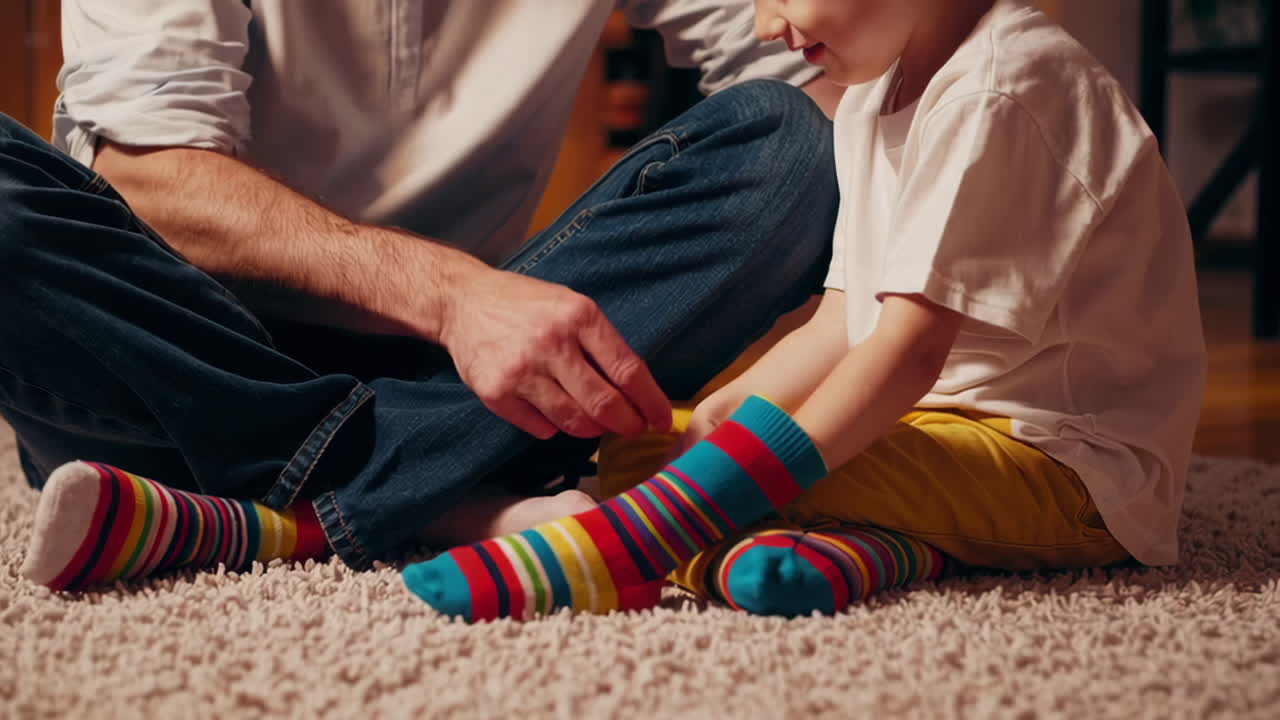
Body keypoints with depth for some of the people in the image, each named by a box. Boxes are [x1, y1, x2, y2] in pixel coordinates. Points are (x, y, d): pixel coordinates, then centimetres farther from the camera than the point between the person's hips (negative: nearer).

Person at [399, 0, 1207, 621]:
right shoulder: (871, 102, 13)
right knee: (636, 446, -3)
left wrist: (748, 470, -30)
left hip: (1071, 465, -10)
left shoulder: (1000, 93, -20)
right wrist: (712, 418, -4)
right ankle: (865, 543, -25)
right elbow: (840, 328, 11)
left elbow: (913, 349, -27)